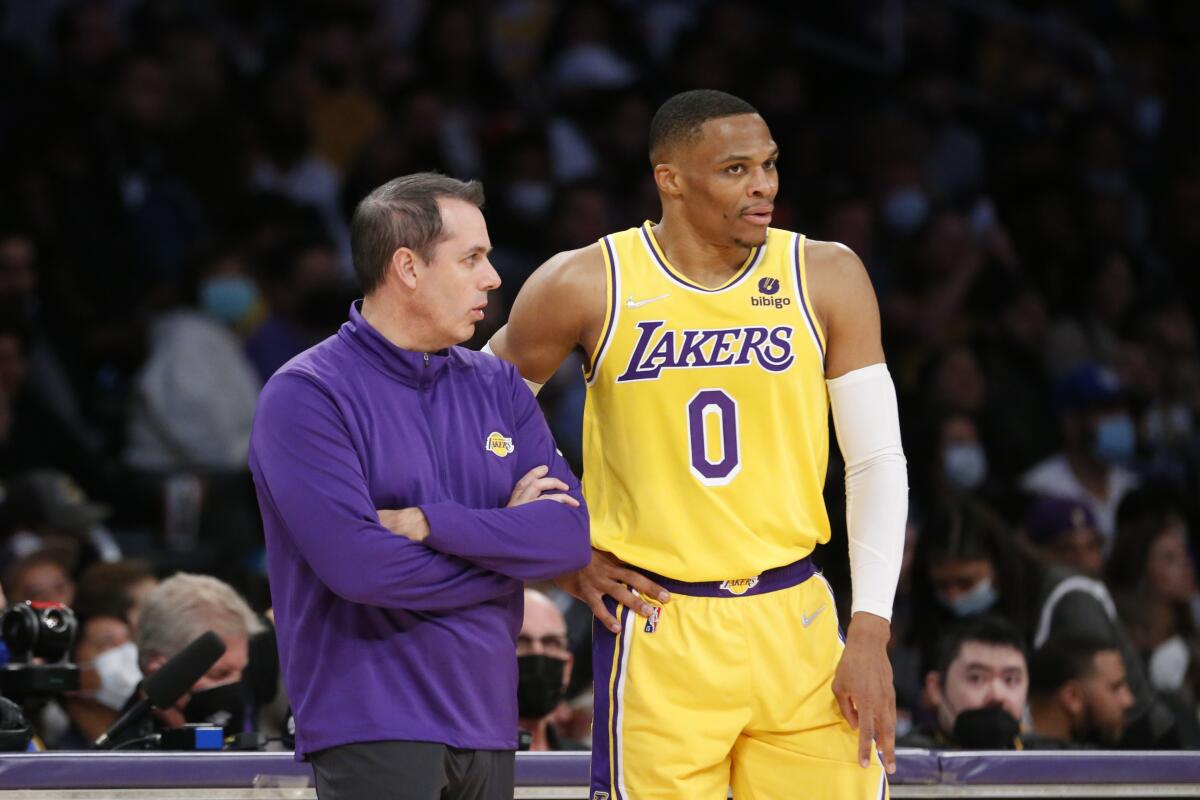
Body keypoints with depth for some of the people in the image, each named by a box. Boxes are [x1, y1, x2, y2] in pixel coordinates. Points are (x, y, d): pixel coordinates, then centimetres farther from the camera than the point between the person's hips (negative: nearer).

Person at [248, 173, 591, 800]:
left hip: (486, 719, 6)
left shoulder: (495, 387, 13)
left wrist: (428, 524, -12)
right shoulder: (305, 395, -6)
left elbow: (572, 533, 1)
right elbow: (357, 564, -18)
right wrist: (507, 541, -6)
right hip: (373, 727, -6)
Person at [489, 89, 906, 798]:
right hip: (656, 628, -2)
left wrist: (870, 634, -5)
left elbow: (878, 461, 3)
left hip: (796, 622, 2)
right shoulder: (588, 286, -4)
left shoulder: (826, 278, 2)